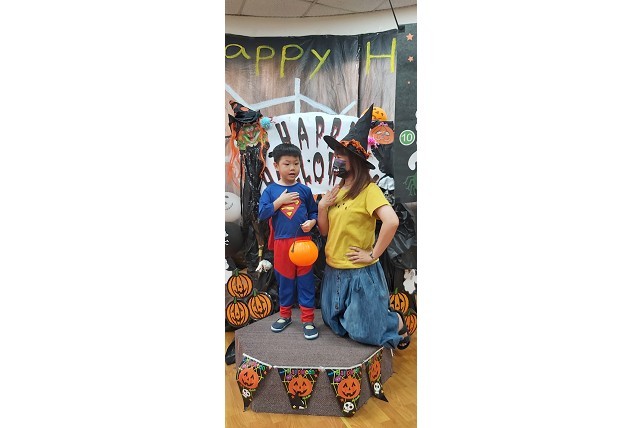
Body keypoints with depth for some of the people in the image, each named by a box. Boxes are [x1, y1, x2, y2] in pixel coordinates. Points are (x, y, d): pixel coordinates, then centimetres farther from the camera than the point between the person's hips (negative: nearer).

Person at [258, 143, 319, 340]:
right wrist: (280, 201, -15)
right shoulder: (271, 190, 0)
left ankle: (308, 320, 16)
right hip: (282, 242, 0)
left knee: (306, 280, 5)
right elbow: (262, 213, -7)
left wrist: (311, 222, -12)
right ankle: (285, 315, 32)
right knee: (284, 280, 14)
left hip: (303, 241, 0)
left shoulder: (304, 190, 2)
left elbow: (314, 212, 8)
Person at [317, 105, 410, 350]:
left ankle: (397, 322, 31)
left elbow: (392, 221, -32)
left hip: (359, 273, -8)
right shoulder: (338, 190, 7)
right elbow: (324, 231, 8)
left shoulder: (368, 190, -16)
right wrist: (322, 206, -8)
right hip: (334, 271, 8)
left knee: (362, 331, 5)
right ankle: (377, 314, 40)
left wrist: (373, 254, -23)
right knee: (335, 324, 20)